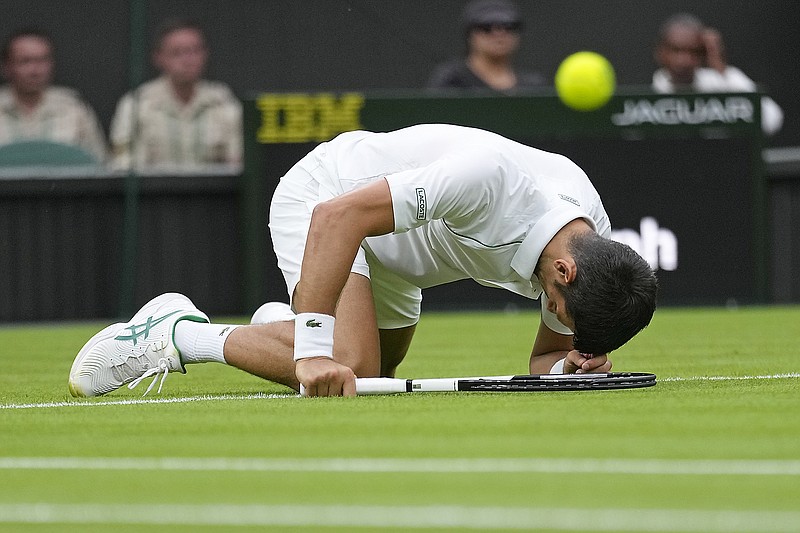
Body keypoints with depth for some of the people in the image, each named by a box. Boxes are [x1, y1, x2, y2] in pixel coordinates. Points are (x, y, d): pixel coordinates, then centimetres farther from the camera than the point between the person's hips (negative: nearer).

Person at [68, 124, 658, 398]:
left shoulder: (594, 250, -18)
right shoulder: (490, 178, -42)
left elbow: (546, 356, -5)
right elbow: (337, 217, -42)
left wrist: (571, 366, -31)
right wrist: (315, 349, -46)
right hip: (319, 196, -8)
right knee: (350, 370, -26)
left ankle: (283, 325, 48)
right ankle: (179, 334, -10)